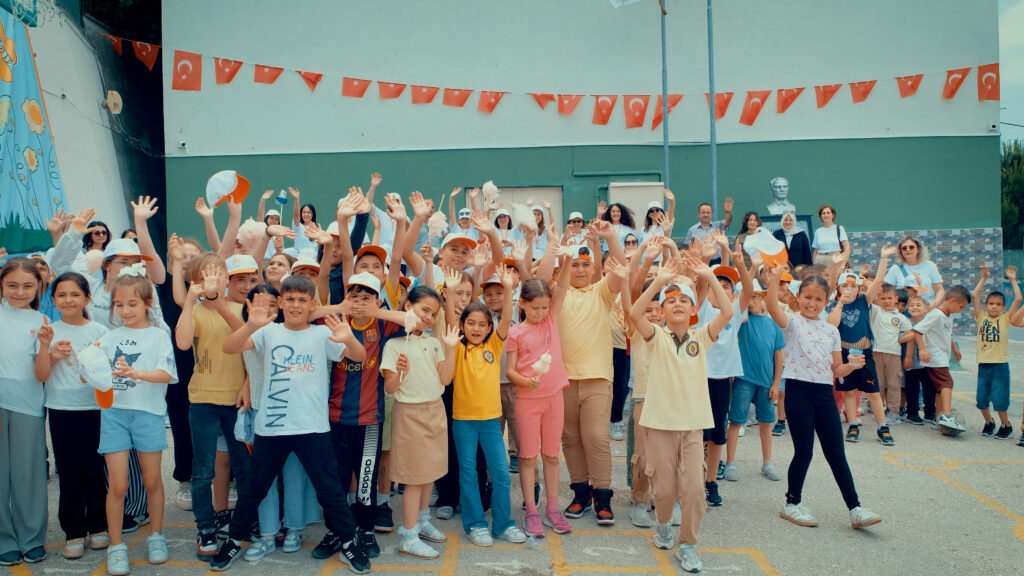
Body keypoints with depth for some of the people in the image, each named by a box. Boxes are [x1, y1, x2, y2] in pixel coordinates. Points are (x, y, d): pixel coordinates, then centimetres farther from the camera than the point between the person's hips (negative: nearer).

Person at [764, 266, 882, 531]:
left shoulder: (831, 330, 13)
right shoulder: (792, 323, -1)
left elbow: (836, 370, 14)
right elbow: (772, 305, -23)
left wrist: (851, 366, -6)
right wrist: (774, 279, -36)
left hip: (824, 393, 4)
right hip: (798, 390, -4)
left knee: (836, 453, 5)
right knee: (804, 451, 1)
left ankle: (855, 509, 10)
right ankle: (792, 503, 19)